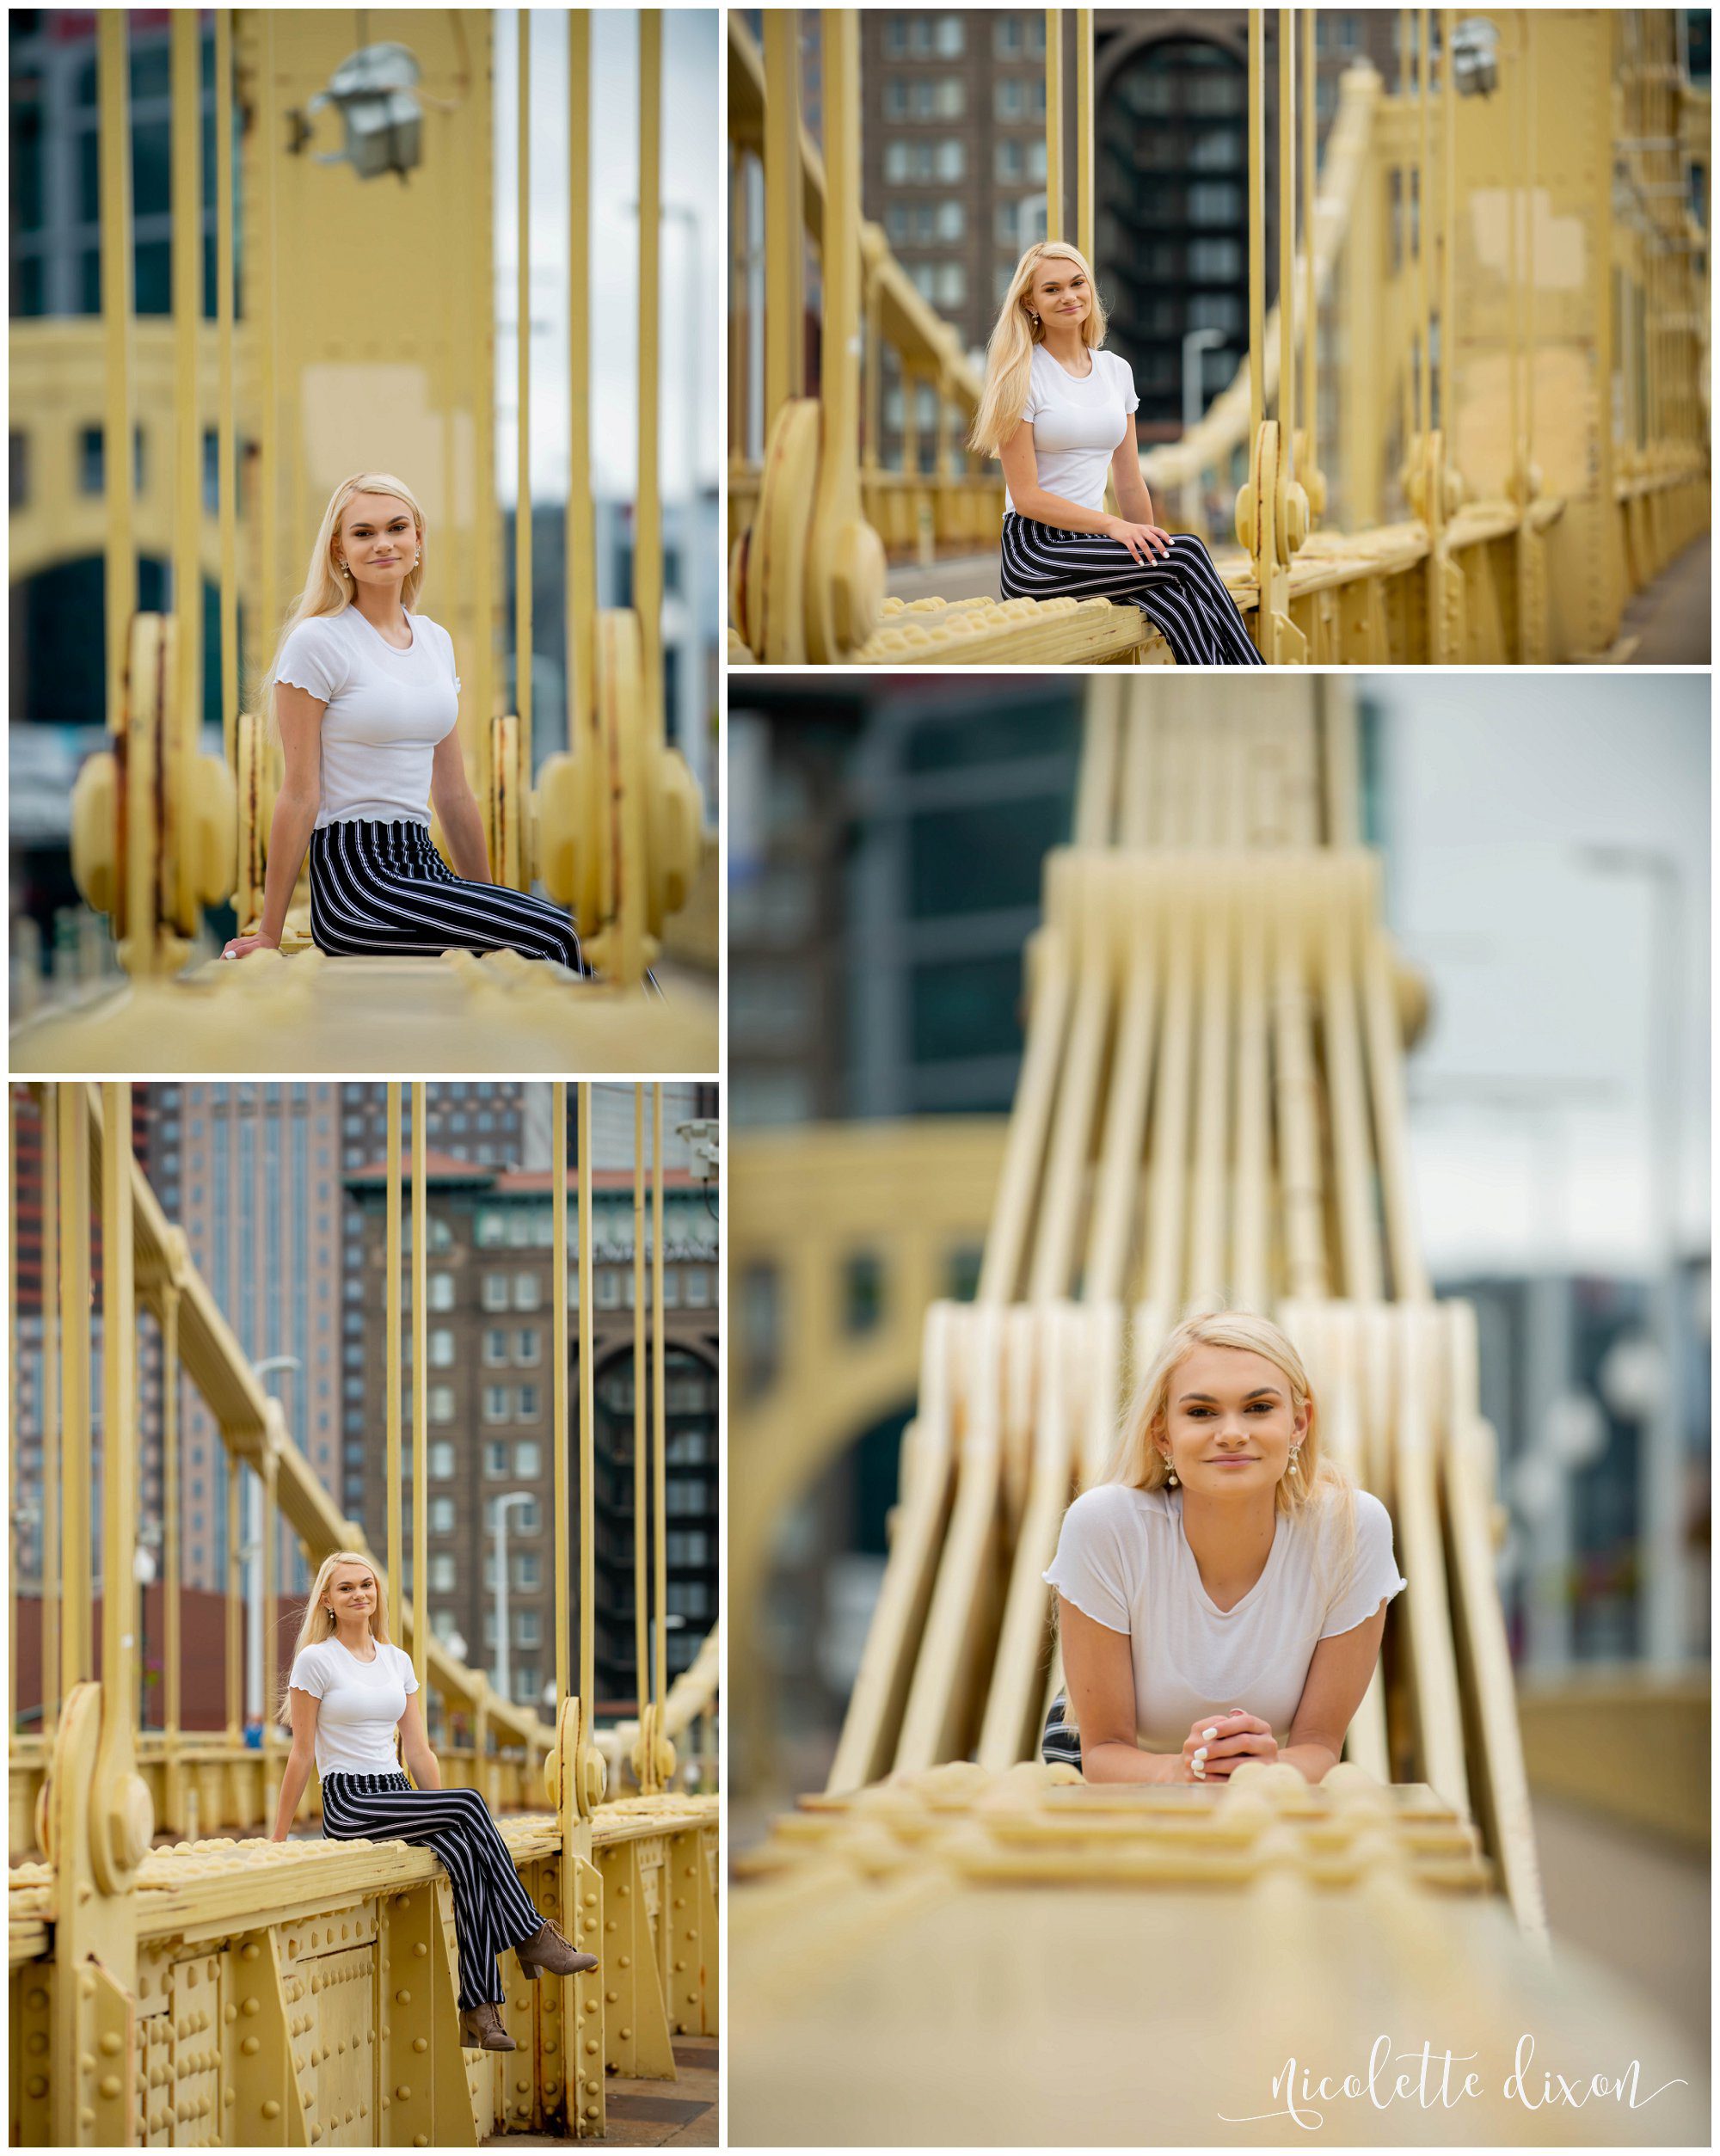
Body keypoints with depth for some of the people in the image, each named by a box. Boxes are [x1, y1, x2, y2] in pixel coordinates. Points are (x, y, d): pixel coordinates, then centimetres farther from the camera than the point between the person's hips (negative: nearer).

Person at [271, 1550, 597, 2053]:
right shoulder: (315, 1661, -3)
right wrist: (276, 1841, -6)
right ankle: (532, 1936, -22)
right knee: (470, 1802, -28)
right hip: (347, 1804, -5)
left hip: (398, 1796, 5)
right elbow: (302, 1756, -4)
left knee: (464, 1853, -27)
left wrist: (446, 1815, 9)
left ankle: (479, 2010, -31)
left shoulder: (397, 1661, 15)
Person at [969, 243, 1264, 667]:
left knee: (1179, 607, -27)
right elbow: (1026, 496, -10)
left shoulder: (1116, 370, 13)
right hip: (1035, 549, -5)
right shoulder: (1022, 376, -5)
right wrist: (1112, 526, -19)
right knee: (1188, 551, -25)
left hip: (1092, 543, 5)